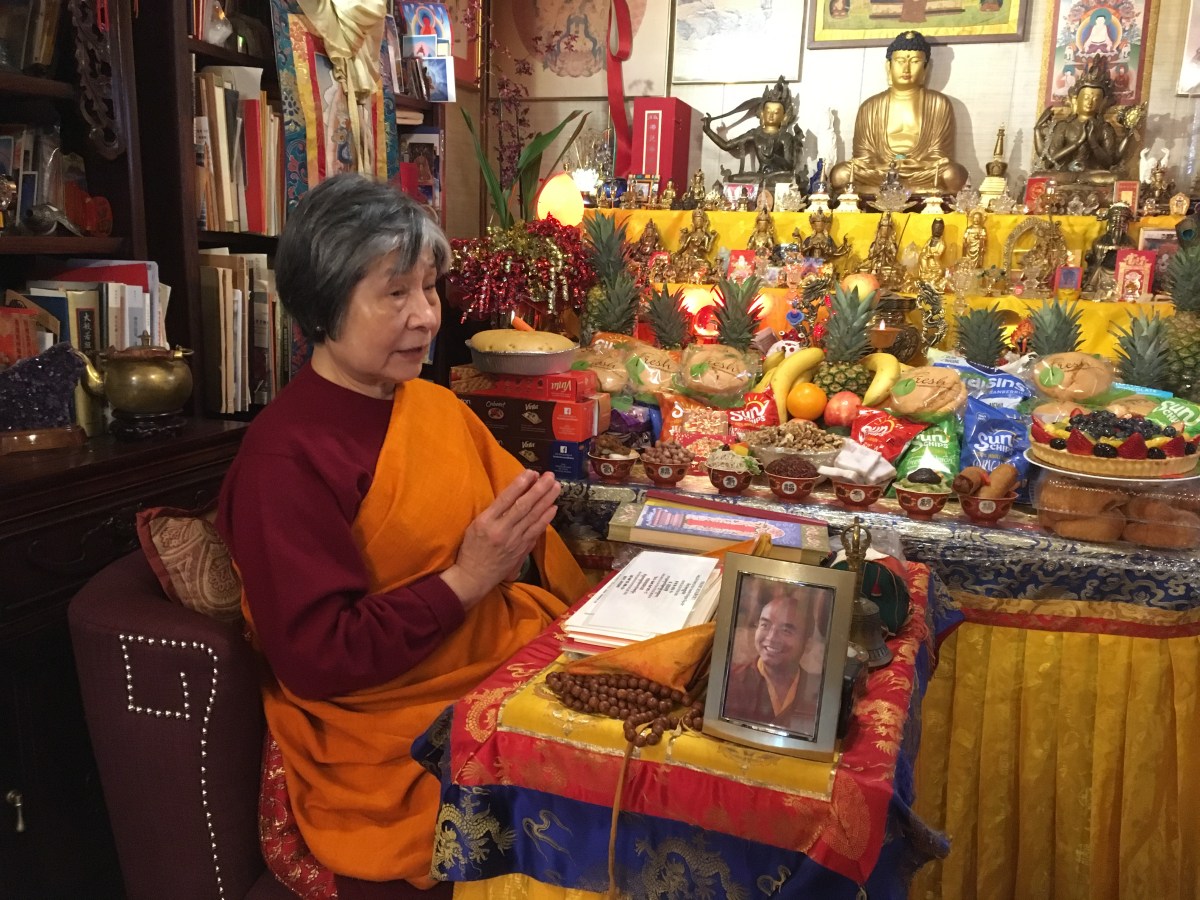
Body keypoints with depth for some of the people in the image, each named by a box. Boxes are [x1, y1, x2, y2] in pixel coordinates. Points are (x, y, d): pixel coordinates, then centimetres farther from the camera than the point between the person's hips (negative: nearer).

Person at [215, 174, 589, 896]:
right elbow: (316, 660, -16)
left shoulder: (438, 405, 9)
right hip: (397, 743, -7)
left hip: (511, 664, 8)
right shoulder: (283, 461, -14)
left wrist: (514, 547, -7)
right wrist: (465, 580, -21)